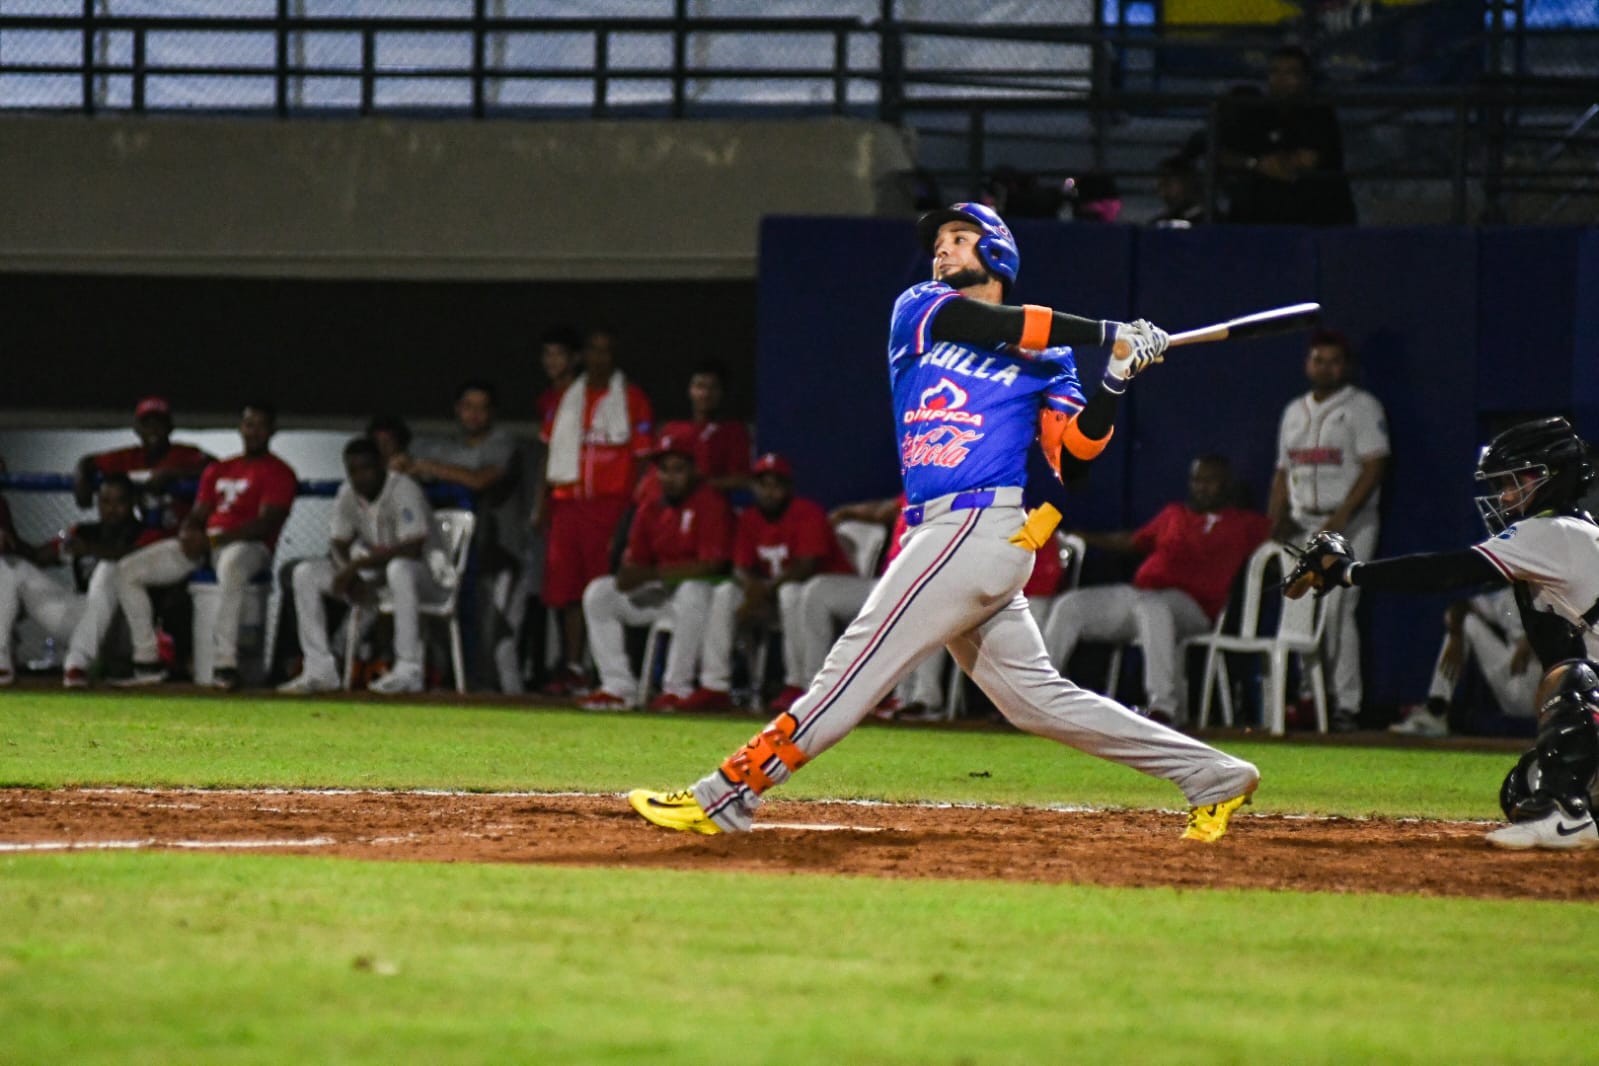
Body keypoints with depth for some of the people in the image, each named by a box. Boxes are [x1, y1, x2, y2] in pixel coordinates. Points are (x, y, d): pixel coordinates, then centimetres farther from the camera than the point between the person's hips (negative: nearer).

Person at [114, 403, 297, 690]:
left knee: (231, 566, -46)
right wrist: (188, 535, -6)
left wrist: (212, 540, -20)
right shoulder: (218, 470, 24)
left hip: (249, 545, -7)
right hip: (204, 543, 7)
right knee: (128, 570, -4)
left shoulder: (278, 473, 2)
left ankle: (225, 664, -45)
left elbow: (266, 523, -11)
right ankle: (148, 663, -4)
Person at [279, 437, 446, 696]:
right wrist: (350, 577, -19)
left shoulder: (404, 490, -21)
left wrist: (357, 565, -28)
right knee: (304, 573, -6)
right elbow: (339, 545, 4)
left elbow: (412, 549, -30)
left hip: (428, 576, -7)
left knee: (399, 568, -43)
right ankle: (319, 671, -9)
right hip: (374, 572, 7)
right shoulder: (347, 495, 0)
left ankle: (408, 671, -38)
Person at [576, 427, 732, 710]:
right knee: (598, 592, -7)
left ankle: (677, 689, -32)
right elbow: (633, 561, 11)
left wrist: (653, 574, -22)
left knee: (692, 591, -41)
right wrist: (628, 574, -16)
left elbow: (710, 566, -20)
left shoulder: (711, 504, -11)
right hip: (656, 592, 7)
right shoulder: (650, 511, 10)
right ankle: (618, 686, -11)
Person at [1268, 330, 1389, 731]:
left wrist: (1341, 518, -19)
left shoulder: (1362, 407, 0)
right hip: (1301, 525, 6)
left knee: (1337, 611, -15)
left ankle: (1346, 705, -15)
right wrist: (1273, 521, 7)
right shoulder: (1294, 412, 19)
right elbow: (1283, 471, 21)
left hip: (1349, 525, -6)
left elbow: (1373, 466, -9)